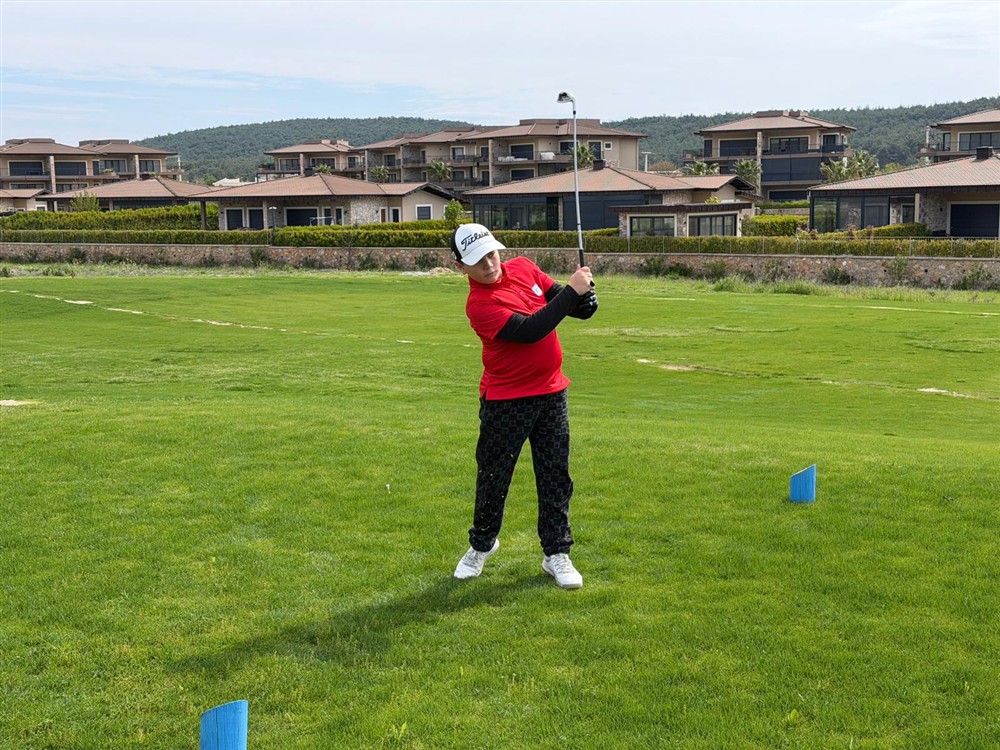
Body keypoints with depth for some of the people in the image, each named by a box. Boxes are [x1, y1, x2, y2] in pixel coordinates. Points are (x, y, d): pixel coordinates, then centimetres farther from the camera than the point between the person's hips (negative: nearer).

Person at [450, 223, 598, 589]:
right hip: (505, 401, -5)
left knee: (555, 476, 7)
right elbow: (529, 331, -30)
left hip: (551, 393, 5)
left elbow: (557, 296, 11)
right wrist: (572, 290, -27)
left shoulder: (523, 267, 1)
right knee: (493, 477, 9)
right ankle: (482, 545, 32)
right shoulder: (479, 305, -21)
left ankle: (556, 554, 17)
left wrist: (583, 295, -13)